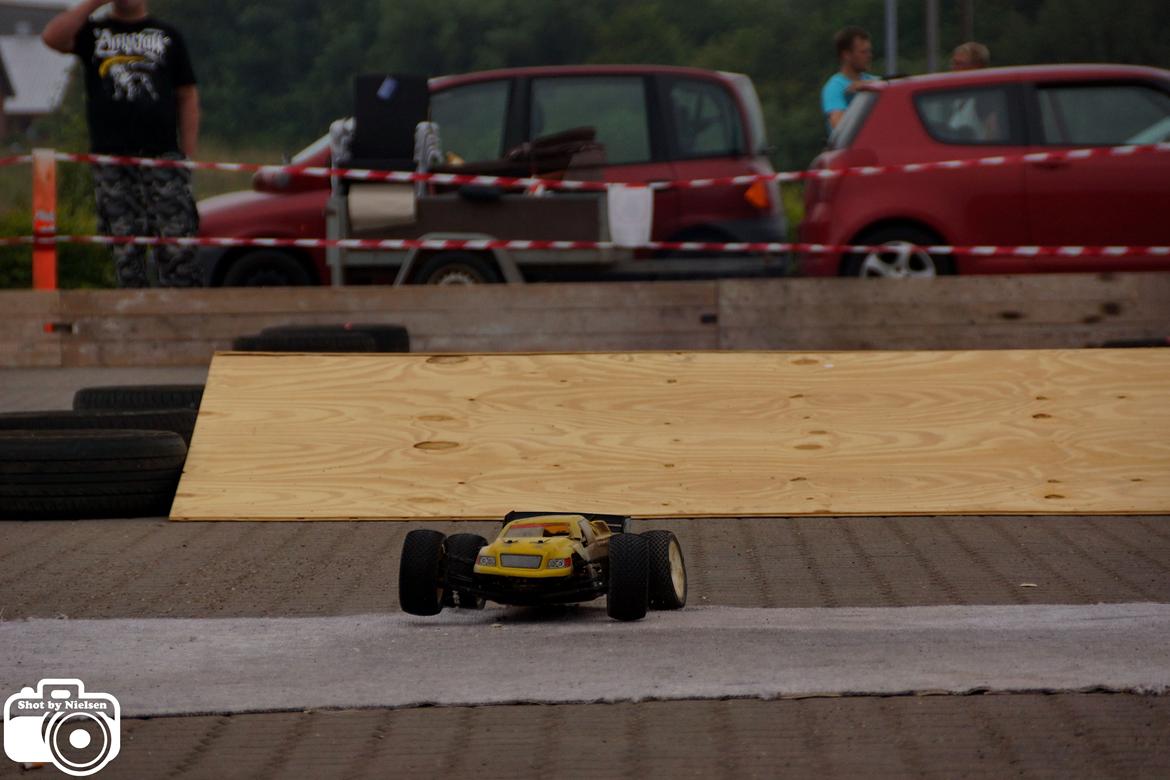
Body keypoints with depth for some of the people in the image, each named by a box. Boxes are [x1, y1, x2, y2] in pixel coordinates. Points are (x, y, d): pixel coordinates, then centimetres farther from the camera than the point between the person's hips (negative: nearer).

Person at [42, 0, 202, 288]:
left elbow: (187, 96, 11)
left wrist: (188, 157, 1)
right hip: (112, 163, 1)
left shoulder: (168, 37, 14)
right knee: (125, 252, 0)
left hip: (162, 158, -1)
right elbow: (52, 37, -7)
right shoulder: (92, 33, 13)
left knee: (177, 248, -9)